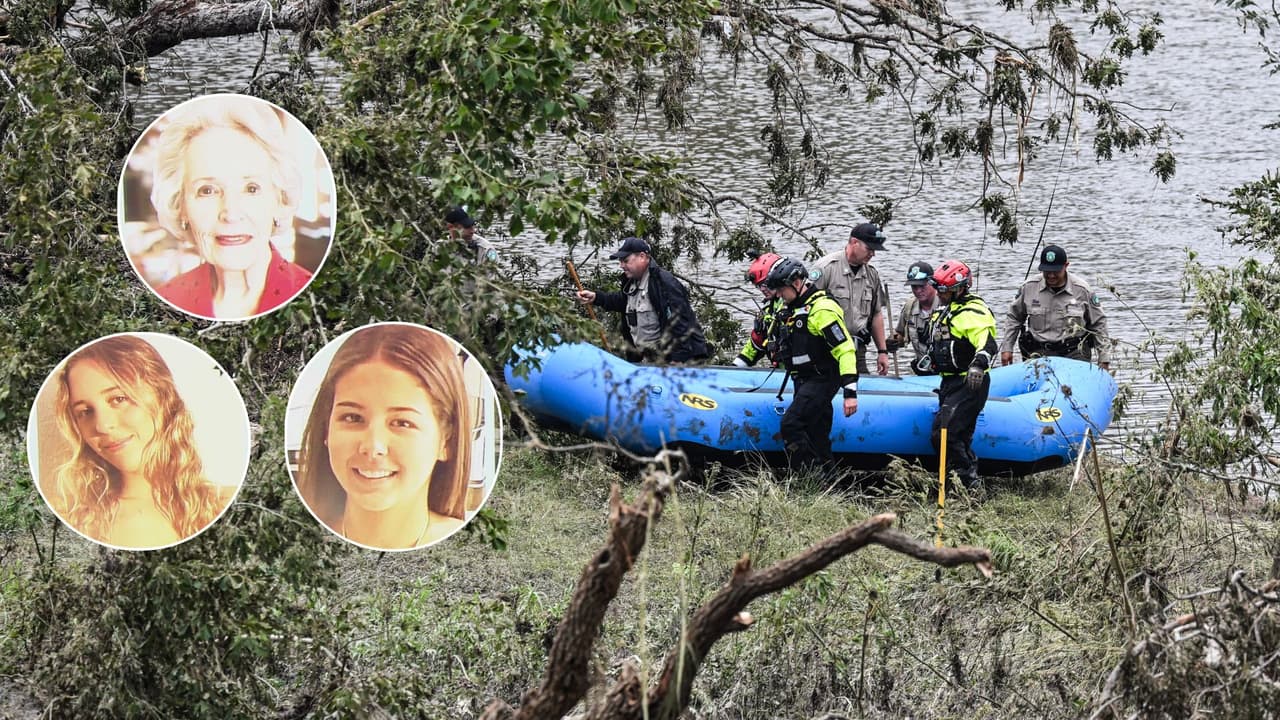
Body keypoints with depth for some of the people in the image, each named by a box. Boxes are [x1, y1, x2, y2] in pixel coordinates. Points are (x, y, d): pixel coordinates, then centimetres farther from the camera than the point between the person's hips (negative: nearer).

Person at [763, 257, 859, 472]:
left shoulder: (822, 309, -17)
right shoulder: (793, 309, 13)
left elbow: (845, 349, -21)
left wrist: (850, 391, -27)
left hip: (822, 380, -9)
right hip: (803, 381, 9)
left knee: (791, 425, -20)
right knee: (816, 437, 10)